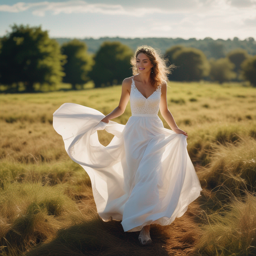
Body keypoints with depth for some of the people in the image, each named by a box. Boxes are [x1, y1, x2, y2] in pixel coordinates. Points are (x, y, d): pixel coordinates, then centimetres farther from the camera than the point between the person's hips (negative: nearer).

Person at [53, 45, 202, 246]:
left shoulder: (161, 84, 2)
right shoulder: (128, 83, -1)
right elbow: (121, 108, 8)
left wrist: (176, 129, 5)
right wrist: (107, 118, -9)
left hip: (156, 134, 0)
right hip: (134, 133, 0)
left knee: (151, 177, -12)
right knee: (136, 177, 3)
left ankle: (145, 226, -10)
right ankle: (139, 219, 24)